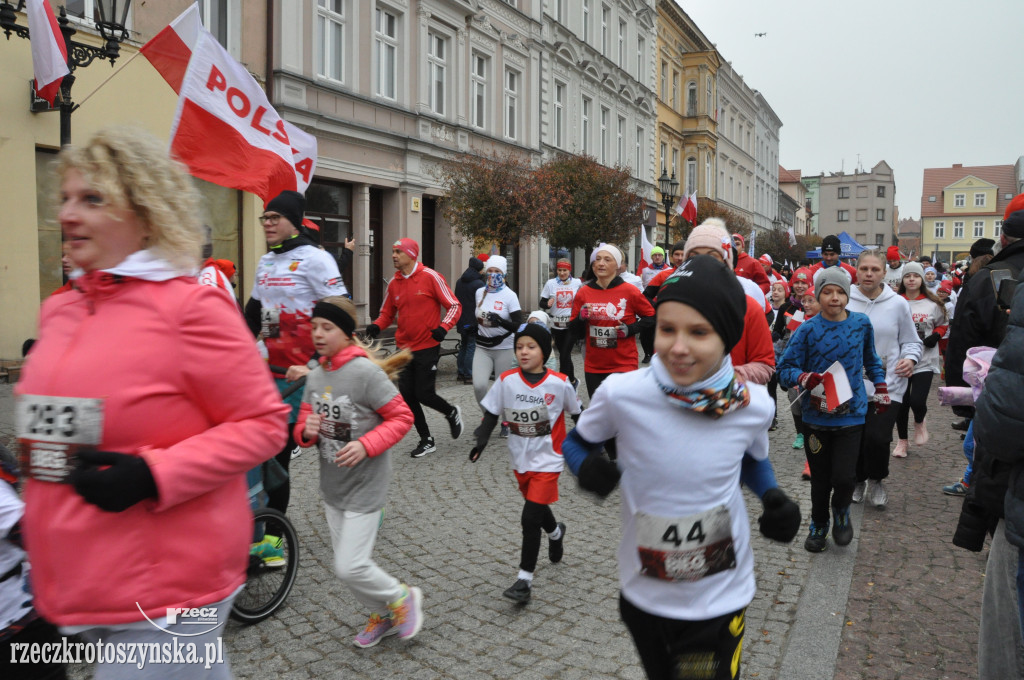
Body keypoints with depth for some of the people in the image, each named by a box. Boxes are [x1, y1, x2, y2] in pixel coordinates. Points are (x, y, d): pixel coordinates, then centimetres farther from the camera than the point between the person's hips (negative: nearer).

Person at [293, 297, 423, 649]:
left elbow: (402, 417, -16)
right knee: (347, 562, 16)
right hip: (331, 486, 7)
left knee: (349, 567, -7)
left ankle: (402, 598, 20)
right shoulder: (314, 377, 3)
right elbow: (304, 425, 9)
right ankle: (382, 615, 39)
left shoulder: (366, 372, -18)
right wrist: (306, 430, -14)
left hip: (364, 486, -7)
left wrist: (365, 445, -26)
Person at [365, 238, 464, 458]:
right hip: (404, 349, 5)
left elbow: (454, 306, -6)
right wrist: (376, 326, -5)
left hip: (427, 347, -5)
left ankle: (452, 413, 26)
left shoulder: (430, 277, -9)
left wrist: (443, 327, -21)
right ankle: (426, 440, 22)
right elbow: (387, 313, 15)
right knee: (407, 396, 5)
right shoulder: (394, 283, 6)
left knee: (424, 394, -6)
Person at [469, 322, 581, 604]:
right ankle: (556, 532, 56)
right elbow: (491, 413, -3)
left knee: (530, 519, -10)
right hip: (520, 460, 4)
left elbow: (576, 412, 3)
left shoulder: (560, 383, -13)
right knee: (537, 508, 22)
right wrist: (482, 438, -17)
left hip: (547, 461, -4)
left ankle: (524, 579, 2)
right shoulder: (506, 381, -9)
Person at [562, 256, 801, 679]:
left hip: (719, 598, 0)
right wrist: (586, 466, -24)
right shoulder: (621, 394, -22)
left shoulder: (754, 405, -15)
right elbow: (576, 442, -3)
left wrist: (773, 496, -11)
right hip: (643, 594, 1)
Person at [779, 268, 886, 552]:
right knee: (820, 478, 10)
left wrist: (880, 389, 17)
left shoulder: (862, 324, 2)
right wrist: (805, 377, -25)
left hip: (851, 414, 1)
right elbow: (785, 369, -7)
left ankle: (841, 512, 23)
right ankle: (819, 525, 35)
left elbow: (870, 360, 19)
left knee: (844, 476, -10)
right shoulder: (807, 330, -7)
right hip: (816, 415, -1)